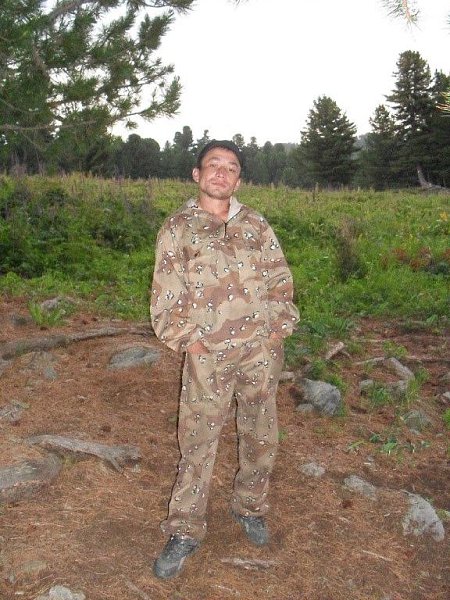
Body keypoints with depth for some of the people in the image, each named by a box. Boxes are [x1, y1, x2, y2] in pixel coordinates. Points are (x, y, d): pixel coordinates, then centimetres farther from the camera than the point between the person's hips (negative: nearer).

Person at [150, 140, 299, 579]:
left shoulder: (255, 224, 7)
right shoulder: (177, 228, 0)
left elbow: (280, 278, 8)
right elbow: (166, 295, -2)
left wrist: (278, 328, 0)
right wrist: (188, 341, -7)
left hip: (261, 349, 3)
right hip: (208, 354, -3)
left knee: (260, 435, 14)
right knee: (197, 441, 3)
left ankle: (249, 507, 38)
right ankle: (184, 532, 20)